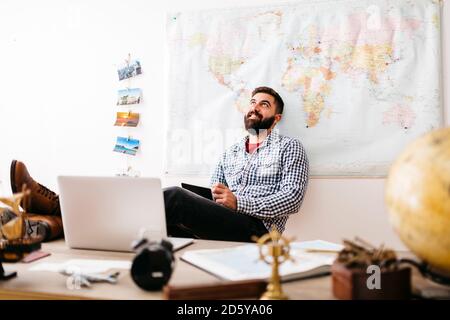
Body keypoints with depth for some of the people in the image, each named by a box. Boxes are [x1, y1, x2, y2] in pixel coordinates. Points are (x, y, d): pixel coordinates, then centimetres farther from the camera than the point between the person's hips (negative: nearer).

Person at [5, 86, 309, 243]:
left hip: (257, 230, -5)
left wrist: (238, 202, -15)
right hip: (217, 228, 6)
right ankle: (62, 220, -35)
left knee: (175, 198, -29)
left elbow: (292, 197, -5)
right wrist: (213, 199, -6)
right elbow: (211, 200, 20)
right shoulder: (230, 152, 26)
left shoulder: (289, 147, 10)